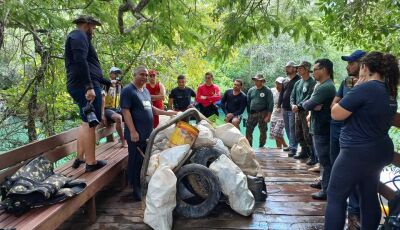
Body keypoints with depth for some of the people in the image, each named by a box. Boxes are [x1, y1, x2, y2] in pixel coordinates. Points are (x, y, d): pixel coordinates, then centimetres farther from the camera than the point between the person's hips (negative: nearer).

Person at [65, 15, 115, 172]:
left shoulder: (77, 38, 30)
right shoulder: (79, 35, -2)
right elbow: (80, 61, -20)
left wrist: (108, 82, 39)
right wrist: (89, 87, -27)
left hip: (78, 87, 11)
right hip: (86, 86, -11)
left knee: (86, 123, 17)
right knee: (90, 123, -7)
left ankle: (80, 158, 23)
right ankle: (91, 162, -2)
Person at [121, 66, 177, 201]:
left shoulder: (146, 91, 17)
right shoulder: (128, 90, -8)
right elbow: (126, 111, -15)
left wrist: (167, 113, 19)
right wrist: (132, 131, -20)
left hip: (148, 133, 8)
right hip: (136, 134, -8)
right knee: (136, 161, 1)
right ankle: (136, 188, 12)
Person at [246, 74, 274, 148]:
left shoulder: (267, 91, -2)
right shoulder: (251, 90, 10)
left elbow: (271, 103, -6)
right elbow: (248, 102, 14)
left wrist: (268, 115, -12)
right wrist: (249, 113, 10)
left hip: (262, 113, -3)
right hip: (252, 113, 3)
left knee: (263, 131, 3)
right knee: (248, 130, -1)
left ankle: (261, 146, 15)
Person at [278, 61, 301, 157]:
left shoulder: (298, 80, -8)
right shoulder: (285, 81, 16)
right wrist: (279, 105, 13)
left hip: (293, 109, -8)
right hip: (285, 108, 8)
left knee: (292, 128, -7)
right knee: (287, 128, 13)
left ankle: (293, 148, -3)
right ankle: (291, 145, 24)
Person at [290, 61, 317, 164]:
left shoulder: (312, 82, -10)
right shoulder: (298, 83, 15)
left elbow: (309, 98, -18)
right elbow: (292, 96, 14)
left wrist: (298, 106, -17)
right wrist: (293, 105, -5)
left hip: (306, 111, -8)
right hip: (297, 112, 8)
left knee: (308, 135, -7)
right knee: (299, 135, 15)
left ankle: (313, 157, 1)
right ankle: (304, 152, 29)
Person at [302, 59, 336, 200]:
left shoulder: (325, 87, -21)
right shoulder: (321, 85, 14)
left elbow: (307, 105, -23)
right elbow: (310, 104, 8)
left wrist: (306, 104, -2)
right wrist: (313, 105, -13)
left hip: (322, 129, -10)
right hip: (319, 127, 10)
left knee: (325, 160, -2)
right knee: (324, 159, 20)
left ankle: (327, 191, 6)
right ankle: (324, 182, 34)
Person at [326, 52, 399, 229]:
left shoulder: (365, 88, -20)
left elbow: (336, 114, -15)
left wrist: (355, 89, -6)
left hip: (358, 153, -9)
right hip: (380, 151, 9)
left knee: (336, 197, 2)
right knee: (370, 197, 20)